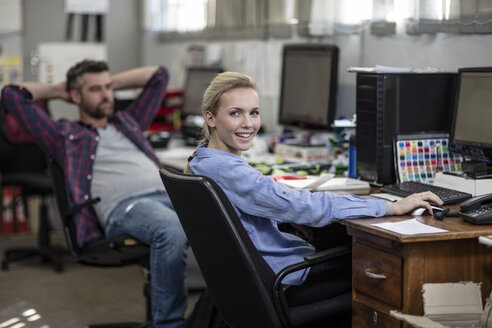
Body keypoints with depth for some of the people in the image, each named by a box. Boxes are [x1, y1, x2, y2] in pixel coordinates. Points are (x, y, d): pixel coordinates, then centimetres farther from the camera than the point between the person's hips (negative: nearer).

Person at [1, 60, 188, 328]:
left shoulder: (128, 121, 35)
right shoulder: (65, 134, 23)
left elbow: (159, 76, 47)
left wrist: (111, 83, 42)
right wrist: (56, 90, 35)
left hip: (171, 193, 5)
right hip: (125, 207, -5)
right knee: (172, 230, -41)